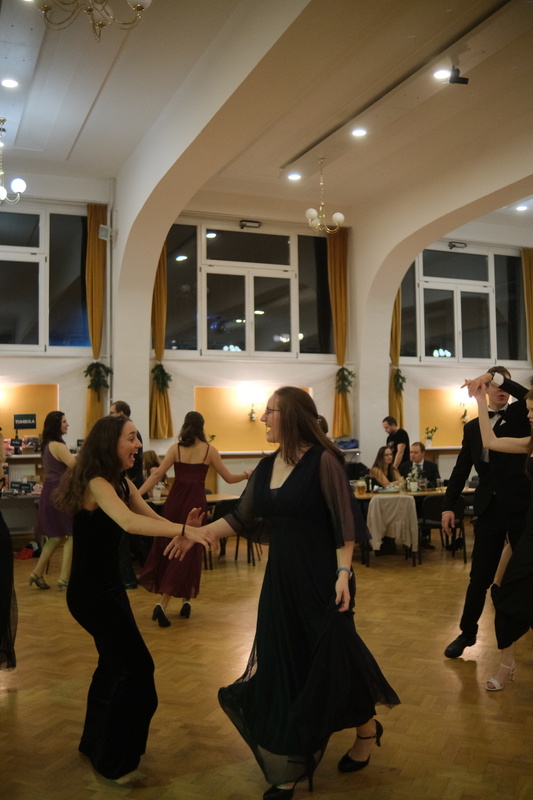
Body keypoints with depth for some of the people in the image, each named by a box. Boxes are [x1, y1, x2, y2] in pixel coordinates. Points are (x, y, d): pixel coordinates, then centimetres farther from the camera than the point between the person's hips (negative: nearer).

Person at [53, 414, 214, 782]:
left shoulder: (121, 482, 6)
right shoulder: (96, 483, -24)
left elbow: (153, 517, -2)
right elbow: (129, 523, -41)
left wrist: (186, 527, -21)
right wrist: (184, 530, -46)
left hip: (108, 586, 9)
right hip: (91, 591, -9)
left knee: (115, 663, 21)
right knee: (135, 666, -1)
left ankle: (96, 742, 40)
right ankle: (114, 760, 16)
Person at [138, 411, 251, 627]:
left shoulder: (175, 448, 3)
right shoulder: (209, 450, 2)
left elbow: (157, 474, -7)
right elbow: (229, 478, 6)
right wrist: (246, 474, 24)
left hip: (175, 500, 2)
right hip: (195, 502, -2)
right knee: (189, 551, 5)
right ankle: (162, 604, 2)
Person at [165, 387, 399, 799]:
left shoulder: (322, 460, -14)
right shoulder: (266, 467, 5)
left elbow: (343, 522, -16)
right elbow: (242, 518, 9)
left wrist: (343, 572, -22)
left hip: (321, 578, -6)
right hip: (281, 579, 7)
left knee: (332, 658, 6)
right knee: (282, 662, 10)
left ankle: (367, 730, 35)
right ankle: (288, 767, 25)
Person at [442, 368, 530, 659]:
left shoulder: (519, 415, 2)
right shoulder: (473, 427, 10)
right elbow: (461, 469, 7)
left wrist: (497, 376, -21)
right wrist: (448, 505, 0)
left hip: (520, 505, -2)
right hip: (488, 507, 2)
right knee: (479, 577, 9)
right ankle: (467, 632, 23)